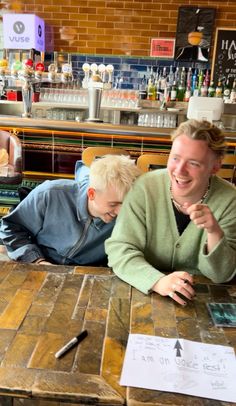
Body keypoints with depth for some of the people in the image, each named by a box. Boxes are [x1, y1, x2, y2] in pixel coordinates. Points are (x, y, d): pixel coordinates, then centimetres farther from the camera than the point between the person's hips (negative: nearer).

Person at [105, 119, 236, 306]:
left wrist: (215, 232, -28)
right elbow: (119, 248, -16)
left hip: (198, 300, 1)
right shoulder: (145, 188, -15)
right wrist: (158, 281, -32)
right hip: (143, 292, 0)